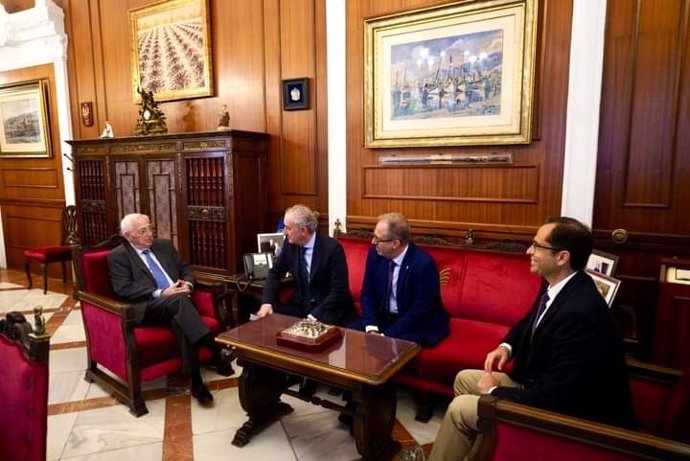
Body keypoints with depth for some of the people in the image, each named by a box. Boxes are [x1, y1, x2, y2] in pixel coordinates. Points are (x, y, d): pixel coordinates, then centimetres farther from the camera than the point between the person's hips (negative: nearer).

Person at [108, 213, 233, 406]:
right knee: (179, 300, -35)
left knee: (181, 320, -33)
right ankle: (217, 354, -40)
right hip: (147, 308, -3)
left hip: (176, 303, 4)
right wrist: (160, 293, -18)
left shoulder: (164, 245, 20)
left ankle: (196, 380, -32)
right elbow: (123, 289, -7)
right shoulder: (118, 256, 6)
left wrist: (188, 284, -3)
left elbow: (186, 269, 22)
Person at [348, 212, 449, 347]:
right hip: (383, 317, 6)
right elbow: (368, 294, 1)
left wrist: (385, 336, -24)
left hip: (419, 325, -5)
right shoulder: (375, 254, -7)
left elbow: (419, 312, -22)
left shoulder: (423, 264, -25)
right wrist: (371, 328, -15)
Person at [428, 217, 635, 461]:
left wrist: (494, 391, -16)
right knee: (465, 379, 12)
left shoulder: (579, 313, -34)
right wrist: (506, 346, -2)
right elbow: (529, 322, 17)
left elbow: (551, 398, -31)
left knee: (460, 408, -10)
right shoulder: (557, 285, -6)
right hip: (542, 383, 9)